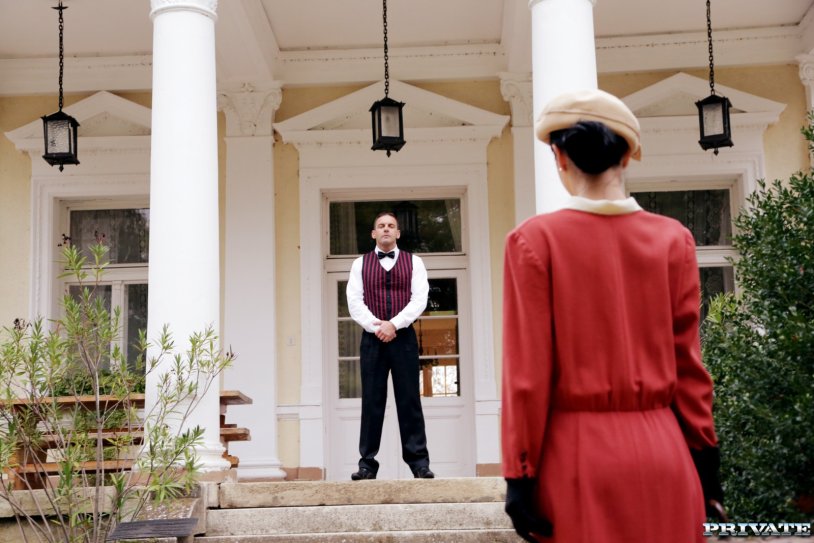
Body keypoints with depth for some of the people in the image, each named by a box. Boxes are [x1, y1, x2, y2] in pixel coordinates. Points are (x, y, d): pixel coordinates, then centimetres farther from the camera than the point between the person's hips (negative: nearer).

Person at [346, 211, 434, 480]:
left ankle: (419, 461, 2)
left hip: (403, 337, 0)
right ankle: (367, 462, 5)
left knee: (409, 399, 0)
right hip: (372, 337, 1)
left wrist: (394, 324, -14)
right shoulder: (360, 264, 10)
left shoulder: (413, 262, 9)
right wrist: (376, 327, -13)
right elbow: (354, 301, 0)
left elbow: (419, 299, -2)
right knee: (371, 400, 1)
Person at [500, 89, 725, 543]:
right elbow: (687, 361, 3)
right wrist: (705, 458, 11)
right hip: (663, 453, 2)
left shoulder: (535, 240, -7)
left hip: (577, 454, -2)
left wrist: (520, 475, -3)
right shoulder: (674, 239, 1)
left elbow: (528, 371, -8)